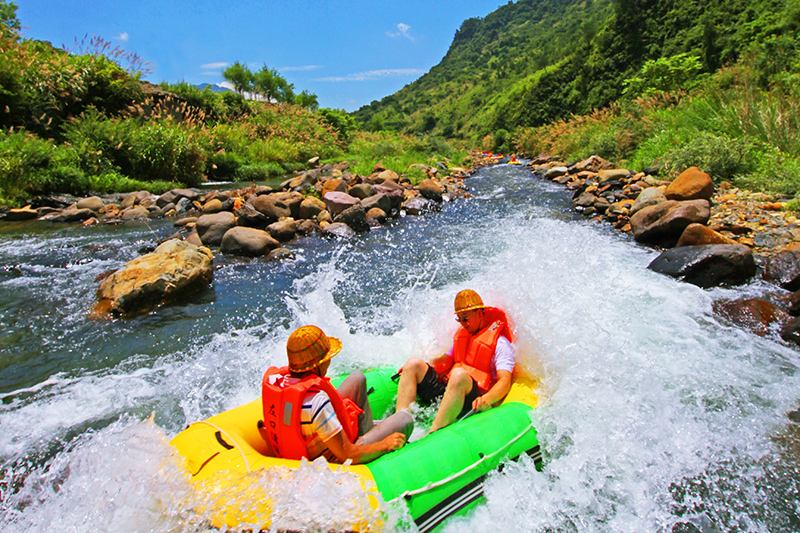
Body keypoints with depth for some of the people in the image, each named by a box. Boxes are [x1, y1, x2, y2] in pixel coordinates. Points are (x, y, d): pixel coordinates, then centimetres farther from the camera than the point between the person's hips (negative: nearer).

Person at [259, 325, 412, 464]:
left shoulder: (274, 377, -16)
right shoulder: (316, 400, -39)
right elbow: (348, 456, -31)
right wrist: (385, 444, -15)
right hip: (332, 463, -8)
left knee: (358, 378, 15)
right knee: (406, 419, 0)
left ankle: (368, 430, 34)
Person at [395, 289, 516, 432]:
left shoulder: (500, 343, -2)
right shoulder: (461, 334, 22)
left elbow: (505, 381, -13)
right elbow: (446, 361, 20)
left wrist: (486, 399, -33)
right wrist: (421, 369, 4)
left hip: (472, 400, -7)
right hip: (446, 389, 7)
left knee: (459, 374, -37)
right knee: (413, 364, -9)